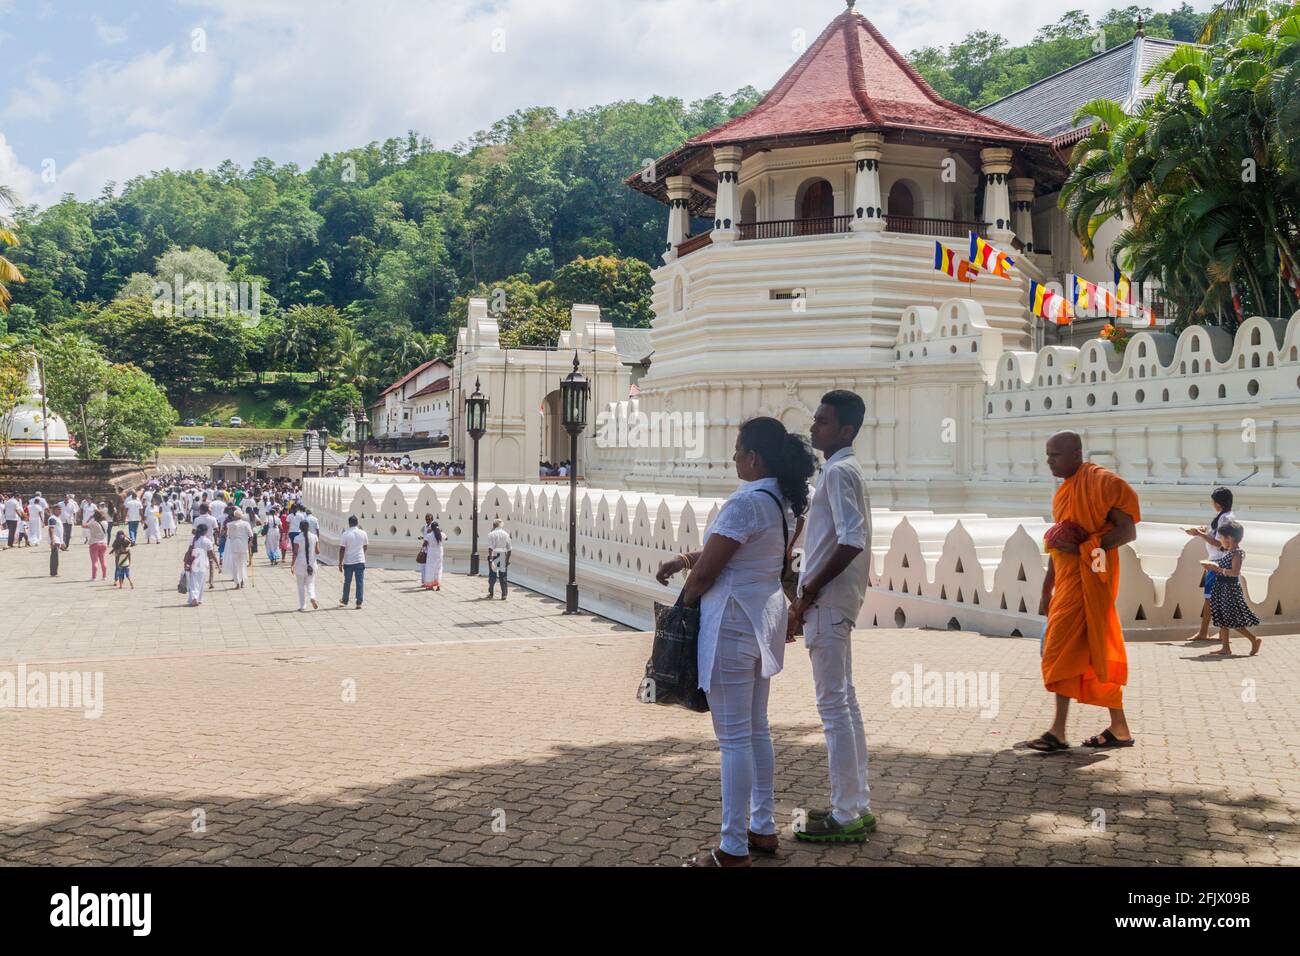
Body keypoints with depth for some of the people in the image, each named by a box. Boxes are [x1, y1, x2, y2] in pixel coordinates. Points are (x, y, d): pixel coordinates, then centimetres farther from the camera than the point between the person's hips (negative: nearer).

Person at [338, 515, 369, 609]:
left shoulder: (345, 535, -9)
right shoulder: (363, 533, -1)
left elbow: (342, 549, -9)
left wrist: (340, 563, -4)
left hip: (348, 562, -1)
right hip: (360, 561, 1)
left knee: (347, 582, 14)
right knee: (360, 582, 2)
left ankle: (345, 601, 27)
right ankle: (359, 603, -2)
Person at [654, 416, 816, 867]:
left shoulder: (746, 502, -21)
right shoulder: (783, 500, 8)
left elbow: (705, 572, -18)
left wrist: (683, 605, -1)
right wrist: (686, 558, 12)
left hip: (733, 621, -10)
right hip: (765, 615, 10)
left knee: (734, 737, -2)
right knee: (757, 728, 18)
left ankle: (734, 849, 6)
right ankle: (763, 829, 28)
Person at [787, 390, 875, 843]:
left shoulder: (838, 472, -14)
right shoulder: (843, 470, 16)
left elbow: (851, 541, -24)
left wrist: (809, 593, -18)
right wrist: (807, 594, 17)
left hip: (828, 601, -10)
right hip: (835, 600, 10)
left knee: (834, 704, -6)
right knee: (844, 701, 14)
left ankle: (846, 816, 0)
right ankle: (857, 804, 22)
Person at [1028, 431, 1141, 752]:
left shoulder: (1102, 482, -9)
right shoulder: (1065, 490, 18)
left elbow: (1128, 531, -14)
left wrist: (1083, 547, -24)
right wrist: (1046, 592, 21)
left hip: (1087, 578, -9)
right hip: (1068, 581, 9)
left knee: (1063, 650, -13)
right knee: (1094, 653, 10)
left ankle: (1058, 731, -11)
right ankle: (1119, 728, 17)